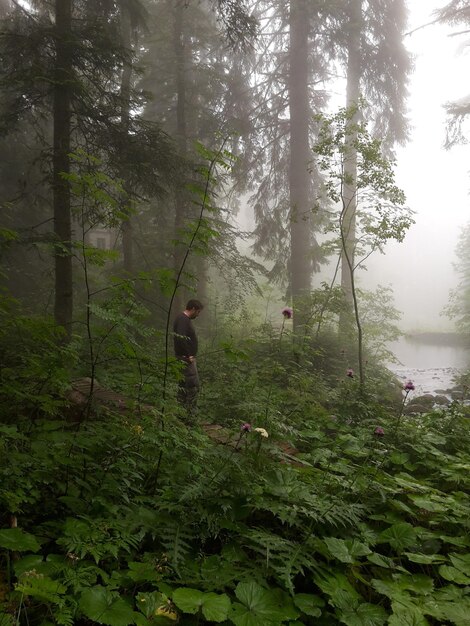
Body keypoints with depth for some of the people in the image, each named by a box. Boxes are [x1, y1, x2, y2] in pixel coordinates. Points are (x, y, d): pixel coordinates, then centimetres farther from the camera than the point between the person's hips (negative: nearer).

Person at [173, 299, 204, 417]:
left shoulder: (184, 319, 16)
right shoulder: (183, 320, -17)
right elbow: (180, 338, -29)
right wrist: (188, 355, -22)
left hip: (185, 358, 11)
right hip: (186, 359, -11)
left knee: (184, 385, 14)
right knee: (194, 386, -7)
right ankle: (190, 414, -3)